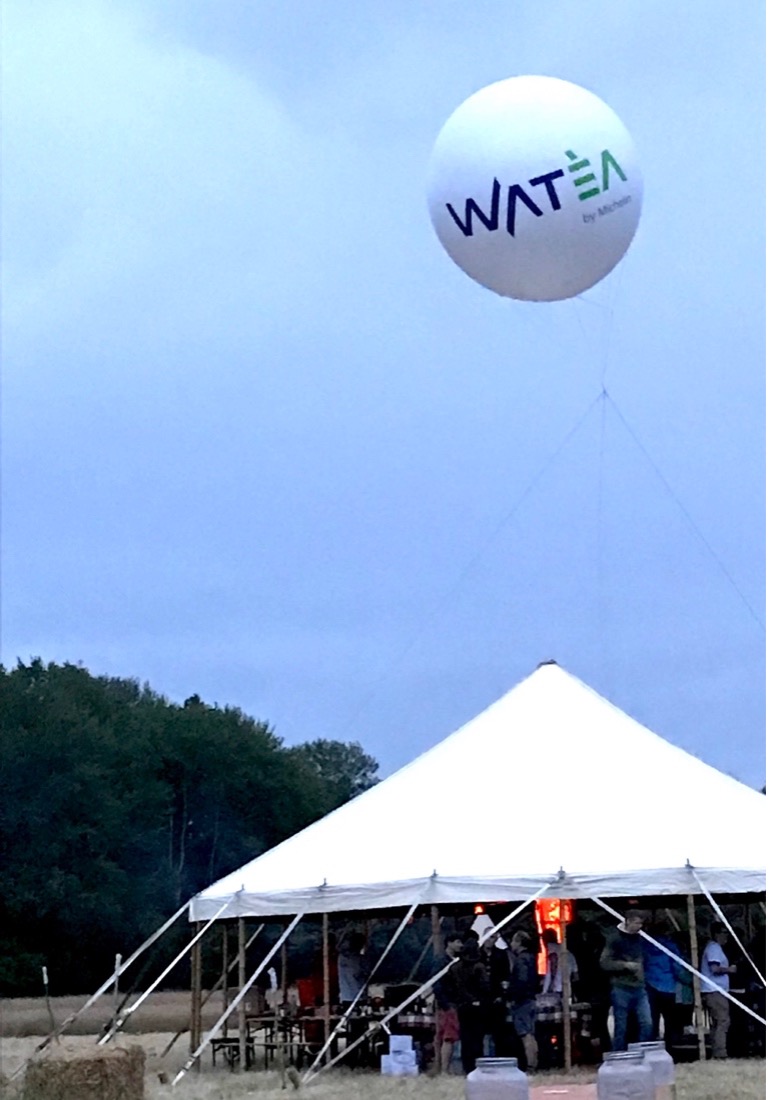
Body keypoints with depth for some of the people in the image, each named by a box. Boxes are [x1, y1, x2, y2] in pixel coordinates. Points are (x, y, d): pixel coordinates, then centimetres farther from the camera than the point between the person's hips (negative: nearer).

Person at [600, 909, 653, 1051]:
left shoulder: (639, 939, 11)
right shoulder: (615, 939, -5)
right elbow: (604, 962, -9)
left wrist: (642, 977, 10)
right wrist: (625, 965, -17)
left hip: (639, 989, 5)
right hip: (621, 989, -5)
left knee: (647, 1023, -2)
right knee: (621, 1028, 0)